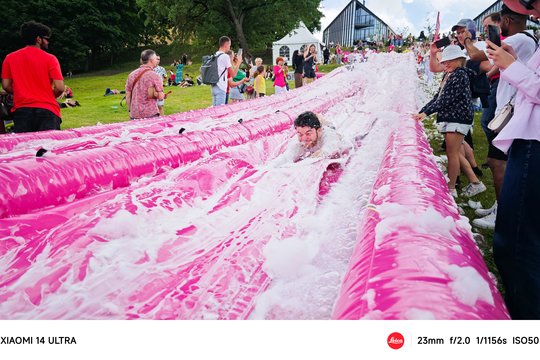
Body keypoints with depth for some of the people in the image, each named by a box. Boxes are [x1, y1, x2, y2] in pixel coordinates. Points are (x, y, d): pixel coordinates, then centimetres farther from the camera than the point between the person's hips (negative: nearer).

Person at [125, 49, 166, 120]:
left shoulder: (131, 75, 8)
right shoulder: (154, 76, -9)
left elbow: (128, 97, 10)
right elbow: (160, 96, -10)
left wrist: (130, 111, 18)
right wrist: (163, 95, 11)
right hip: (150, 115, -5)